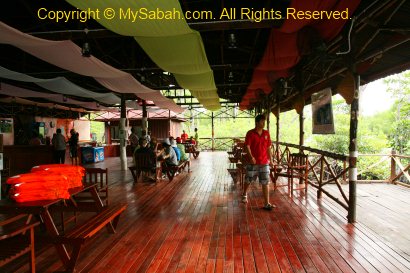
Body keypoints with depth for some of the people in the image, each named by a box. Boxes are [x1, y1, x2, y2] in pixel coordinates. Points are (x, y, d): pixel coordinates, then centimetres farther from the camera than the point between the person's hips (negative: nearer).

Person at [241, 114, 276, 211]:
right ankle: (244, 194, 40)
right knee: (248, 180, 13)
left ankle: (267, 204, 7)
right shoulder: (250, 133, -8)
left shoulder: (266, 133, 6)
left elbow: (268, 147, 11)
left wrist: (270, 158, 9)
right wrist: (251, 157, -28)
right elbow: (247, 146, -15)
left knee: (265, 183, 2)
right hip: (253, 162, -3)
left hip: (264, 162, 3)